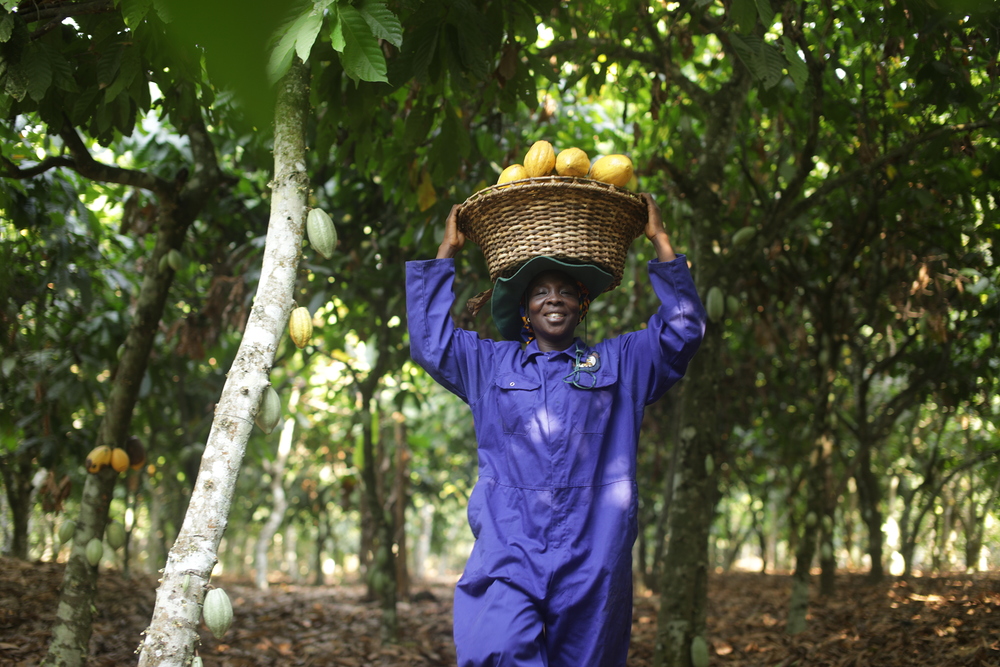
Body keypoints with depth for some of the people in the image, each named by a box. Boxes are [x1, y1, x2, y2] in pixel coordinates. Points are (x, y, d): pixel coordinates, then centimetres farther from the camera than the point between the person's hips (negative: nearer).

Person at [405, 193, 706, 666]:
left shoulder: (617, 363, 18)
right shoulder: (490, 365, 20)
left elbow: (682, 329, 13)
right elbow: (430, 339, 19)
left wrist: (660, 242, 14)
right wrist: (446, 254, 22)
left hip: (591, 557, 1)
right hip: (508, 552, 0)